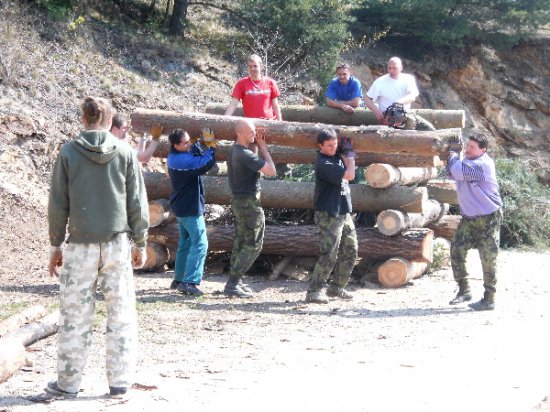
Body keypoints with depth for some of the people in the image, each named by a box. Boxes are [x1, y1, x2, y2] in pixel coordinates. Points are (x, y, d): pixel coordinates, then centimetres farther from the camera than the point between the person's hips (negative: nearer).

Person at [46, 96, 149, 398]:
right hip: (117, 243, 1)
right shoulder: (125, 152, 2)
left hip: (80, 245, -1)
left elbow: (58, 204, 1)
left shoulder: (68, 153, -1)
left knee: (75, 315, 5)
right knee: (121, 314, 7)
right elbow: (137, 203, 3)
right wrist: (140, 242, 12)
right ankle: (120, 380, 9)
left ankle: (68, 382, 10)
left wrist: (55, 244, 9)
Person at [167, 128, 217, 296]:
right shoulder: (182, 160, -25)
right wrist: (210, 146, -21)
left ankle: (178, 279, 25)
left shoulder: (174, 156, 7)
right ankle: (189, 282, -15)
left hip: (181, 207, 10)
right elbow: (205, 164, -31)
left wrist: (201, 142, -2)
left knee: (185, 244, 18)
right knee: (200, 244, -9)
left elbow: (196, 154, 14)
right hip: (191, 208, -10)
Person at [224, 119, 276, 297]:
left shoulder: (234, 150, 8)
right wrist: (262, 147, -10)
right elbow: (271, 170, -19)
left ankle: (235, 282, 20)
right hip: (249, 202, -10)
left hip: (238, 200, 10)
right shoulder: (245, 154, -22)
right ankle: (232, 284, -7)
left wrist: (256, 145, 10)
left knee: (241, 242, 16)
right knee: (253, 245, -4)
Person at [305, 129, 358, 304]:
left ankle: (336, 287, 22)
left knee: (350, 252, 12)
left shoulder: (337, 157, 10)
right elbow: (349, 175, -18)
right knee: (329, 255, -12)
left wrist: (347, 153, 8)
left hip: (344, 213, 9)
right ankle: (314, 291, -7)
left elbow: (350, 174, 14)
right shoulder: (323, 163, -17)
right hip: (329, 215, -9)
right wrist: (350, 154, -3)